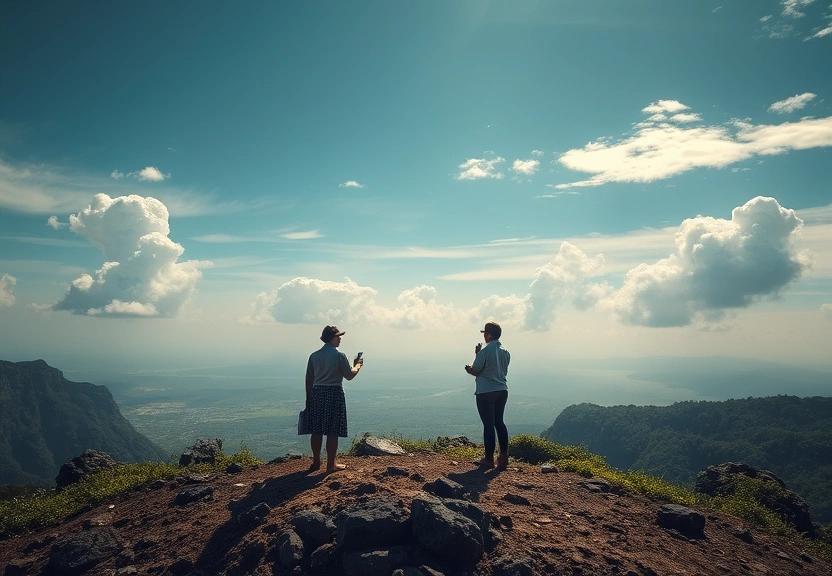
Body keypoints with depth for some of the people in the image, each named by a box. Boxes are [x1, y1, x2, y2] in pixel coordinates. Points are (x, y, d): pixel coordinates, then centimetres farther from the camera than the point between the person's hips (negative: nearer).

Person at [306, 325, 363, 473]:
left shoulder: (314, 355, 5)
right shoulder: (339, 355, -9)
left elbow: (309, 379, 8)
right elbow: (349, 375, -4)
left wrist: (308, 398, 16)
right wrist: (357, 365, 14)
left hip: (317, 393, 5)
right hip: (334, 393, -5)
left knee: (317, 430, 11)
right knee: (332, 432, 2)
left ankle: (316, 462, 20)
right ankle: (331, 465, 7)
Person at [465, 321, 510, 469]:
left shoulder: (484, 351, -15)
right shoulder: (505, 352, 6)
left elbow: (474, 371, -8)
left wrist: (472, 364, 17)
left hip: (486, 392, -7)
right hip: (502, 391, 7)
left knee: (488, 425, 0)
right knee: (499, 422, 15)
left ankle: (489, 459, 8)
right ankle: (504, 457, 17)